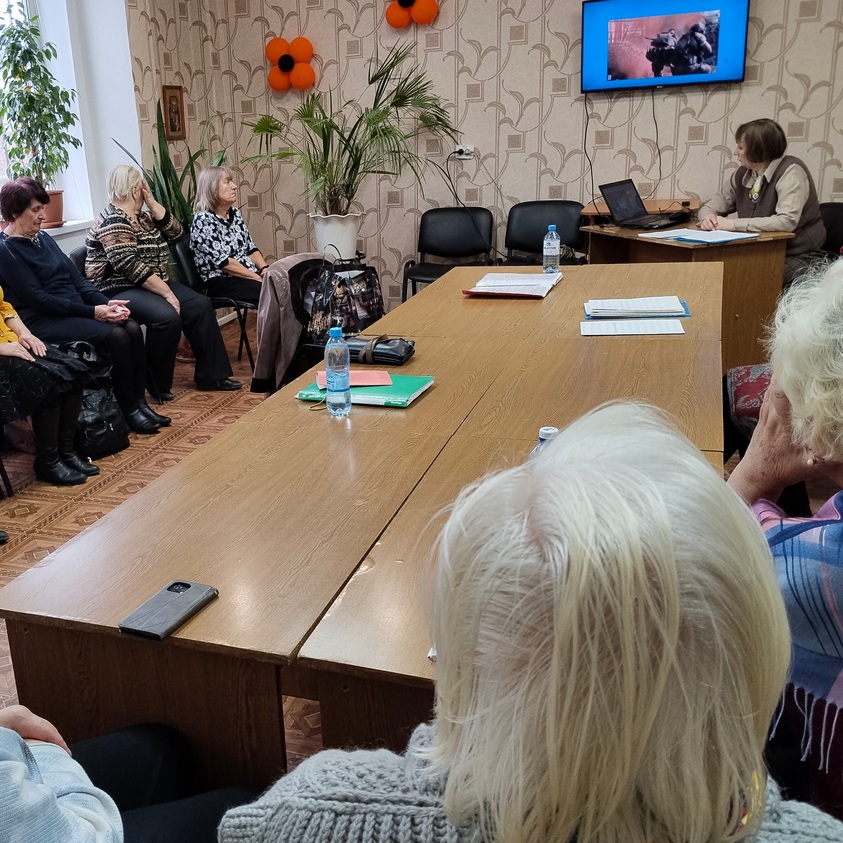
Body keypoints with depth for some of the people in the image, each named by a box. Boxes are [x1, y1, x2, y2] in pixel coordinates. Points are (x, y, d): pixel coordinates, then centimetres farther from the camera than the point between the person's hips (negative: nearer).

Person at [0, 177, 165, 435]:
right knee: (115, 336, -26)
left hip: (74, 311, 7)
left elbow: (76, 278, 11)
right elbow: (38, 298, -17)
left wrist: (106, 302, -6)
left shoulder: (42, 238, 14)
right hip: (42, 321, -7)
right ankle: (129, 410, -14)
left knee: (132, 329, -16)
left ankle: (139, 402, -10)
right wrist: (92, 312, -20)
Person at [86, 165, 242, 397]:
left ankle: (211, 375, -1)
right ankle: (157, 386, -18)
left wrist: (152, 202, 1)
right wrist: (166, 292, -26)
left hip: (155, 284, 10)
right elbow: (130, 266, -26)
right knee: (167, 316, -33)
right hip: (120, 290, -10)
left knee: (200, 305, -4)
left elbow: (175, 231, 10)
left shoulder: (141, 217, 14)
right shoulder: (114, 222, -16)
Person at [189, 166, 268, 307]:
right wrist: (258, 278, -18)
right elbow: (224, 262, -18)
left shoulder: (234, 213, 12)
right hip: (221, 281, -7)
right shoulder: (203, 221, -12)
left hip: (250, 275, 7)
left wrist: (264, 269, -5)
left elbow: (251, 248, 14)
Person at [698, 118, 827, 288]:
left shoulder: (790, 172, -16)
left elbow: (787, 222, -29)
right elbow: (710, 207, 11)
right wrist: (708, 219, -14)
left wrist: (734, 224, -28)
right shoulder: (743, 173, 4)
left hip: (798, 259, -6)